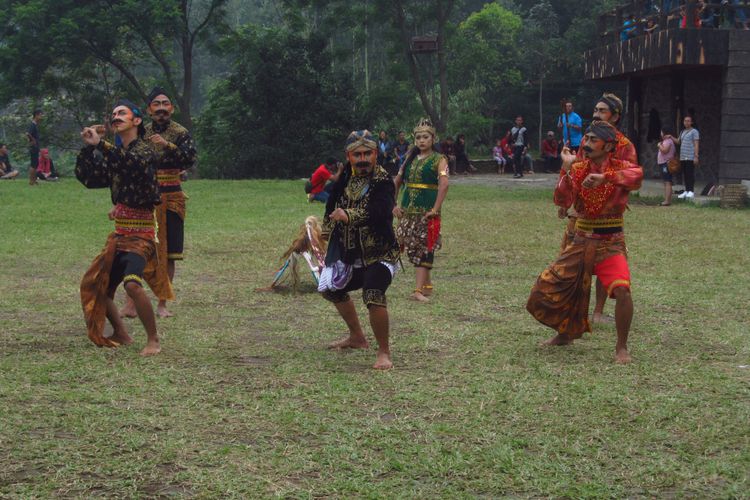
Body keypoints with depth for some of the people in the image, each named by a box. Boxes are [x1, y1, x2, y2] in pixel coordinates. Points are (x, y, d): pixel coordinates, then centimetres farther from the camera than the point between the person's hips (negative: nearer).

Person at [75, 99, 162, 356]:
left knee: (132, 284, -30)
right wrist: (88, 147, -3)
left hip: (140, 234, -8)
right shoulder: (116, 154, 13)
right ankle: (121, 335, 30)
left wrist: (100, 144, -30)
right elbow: (87, 177, 9)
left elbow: (133, 163, -31)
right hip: (120, 233, 8)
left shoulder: (144, 149, -8)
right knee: (97, 287, 12)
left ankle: (153, 341, -18)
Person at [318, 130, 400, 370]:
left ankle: (384, 352, -13)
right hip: (352, 253, 9)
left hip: (379, 253, -8)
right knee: (332, 289, 23)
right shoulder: (345, 176, 3)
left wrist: (349, 215, -48)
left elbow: (379, 210, -36)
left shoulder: (383, 181, -19)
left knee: (373, 296, -29)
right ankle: (357, 337, 43)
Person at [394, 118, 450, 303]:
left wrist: (435, 209, -22)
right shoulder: (411, 159, 14)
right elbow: (396, 182, 19)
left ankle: (419, 290, -10)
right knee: (410, 247, 8)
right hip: (408, 211, 6)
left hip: (427, 211, -6)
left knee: (424, 248, -7)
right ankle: (427, 284, 21)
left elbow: (444, 184, -18)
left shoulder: (439, 160, -4)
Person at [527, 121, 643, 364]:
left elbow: (637, 175, -33)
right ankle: (565, 333, 31)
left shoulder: (620, 168, -8)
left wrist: (603, 178, -44)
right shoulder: (577, 168, 2)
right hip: (581, 242, 4)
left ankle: (621, 347, -8)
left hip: (611, 244, -4)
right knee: (548, 287, 5)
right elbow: (562, 201, -12)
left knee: (621, 289, -27)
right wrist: (567, 169, -22)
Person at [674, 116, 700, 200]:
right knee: (685, 175, 8)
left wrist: (696, 156, -15)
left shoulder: (694, 131, -2)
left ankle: (691, 192, -10)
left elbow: (696, 144, -8)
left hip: (690, 157, -7)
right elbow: (678, 142, 20)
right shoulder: (683, 132, 21)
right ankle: (686, 191, 12)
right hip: (682, 157, 7)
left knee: (690, 174, -10)